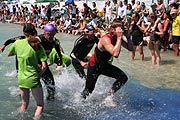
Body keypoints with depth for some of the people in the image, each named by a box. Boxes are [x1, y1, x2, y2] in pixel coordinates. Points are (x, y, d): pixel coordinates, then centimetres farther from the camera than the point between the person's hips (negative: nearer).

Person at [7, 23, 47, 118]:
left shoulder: (18, 43, -3)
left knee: (24, 103, 24)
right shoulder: (38, 47, -11)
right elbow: (44, 66, -14)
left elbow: (9, 54, 16)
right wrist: (38, 74, 2)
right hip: (33, 79, -4)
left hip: (21, 78, 4)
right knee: (40, 105, 10)